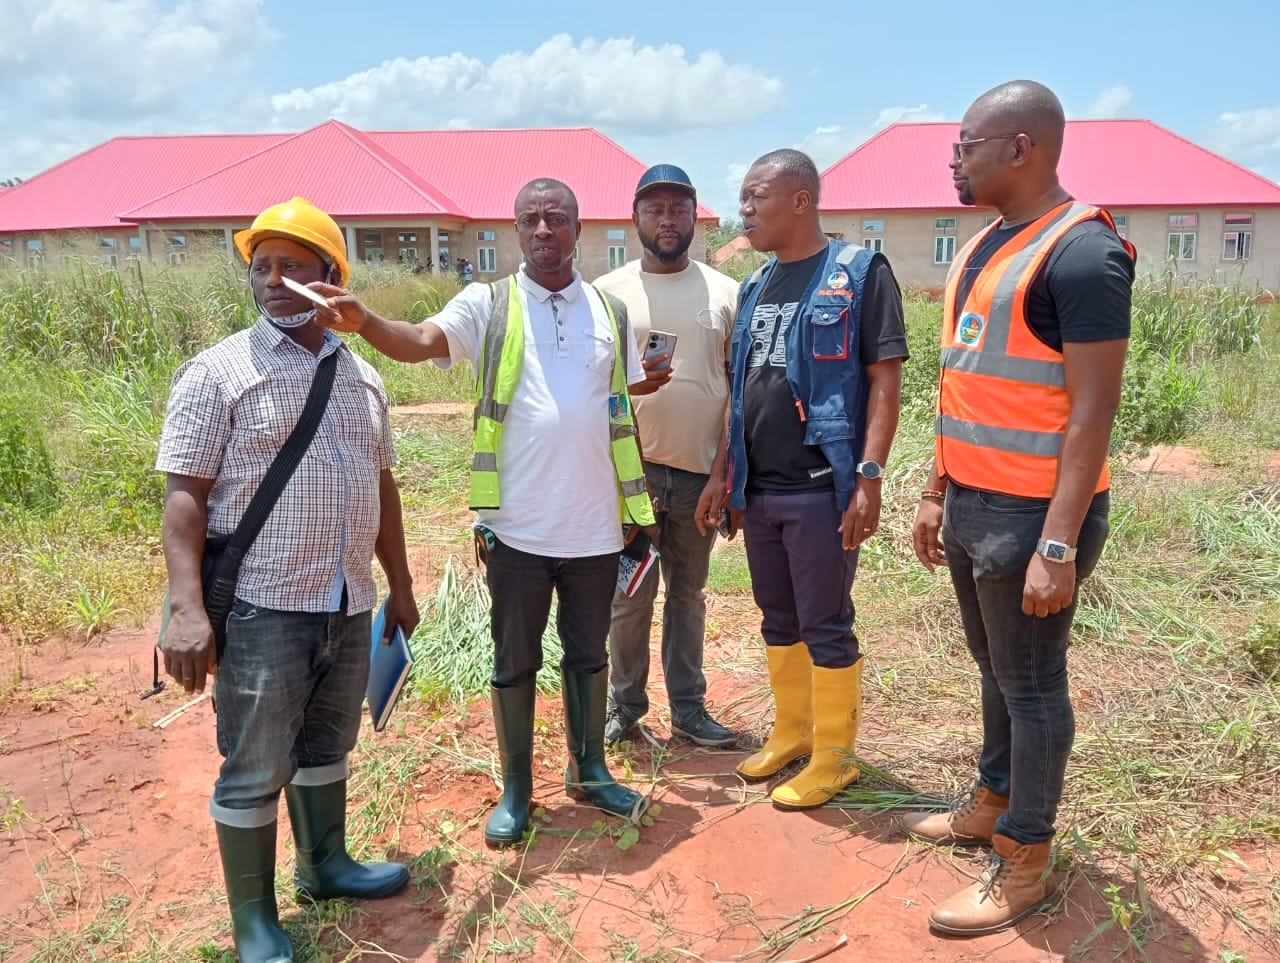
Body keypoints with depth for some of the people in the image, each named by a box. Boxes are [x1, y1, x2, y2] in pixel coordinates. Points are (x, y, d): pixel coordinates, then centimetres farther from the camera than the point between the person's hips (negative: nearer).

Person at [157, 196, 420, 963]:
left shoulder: (362, 377, 9)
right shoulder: (218, 372, -7)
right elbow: (185, 497, -11)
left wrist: (400, 585, 17)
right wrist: (187, 608, -20)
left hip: (349, 606, 5)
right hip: (262, 608, -5)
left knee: (327, 745, 21)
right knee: (254, 771, 5)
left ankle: (325, 863, 41)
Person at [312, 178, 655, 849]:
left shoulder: (610, 313, 7)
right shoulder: (487, 306, -2)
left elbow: (624, 419, 12)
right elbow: (419, 342, -20)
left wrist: (637, 511, 11)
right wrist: (363, 321, -41)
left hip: (595, 527, 3)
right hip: (518, 528, -2)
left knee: (589, 654, 18)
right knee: (514, 662, 12)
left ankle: (589, 772, 38)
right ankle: (516, 790, 30)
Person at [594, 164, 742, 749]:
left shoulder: (724, 292, 6)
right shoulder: (609, 292, 2)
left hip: (700, 470, 2)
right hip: (631, 468, -1)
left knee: (688, 594, 13)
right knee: (630, 596, 5)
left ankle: (688, 707, 24)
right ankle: (625, 707, 21)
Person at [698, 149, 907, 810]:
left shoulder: (859, 273, -6)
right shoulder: (755, 286, 13)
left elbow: (885, 380, -11)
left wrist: (869, 477, -18)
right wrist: (723, 474, 15)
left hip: (822, 488, -7)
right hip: (758, 489, 7)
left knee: (825, 625, 3)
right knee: (777, 619, 16)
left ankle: (834, 756, 19)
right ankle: (792, 731, 34)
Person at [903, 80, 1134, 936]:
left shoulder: (1083, 253, -15)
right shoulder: (983, 249, 12)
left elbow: (1093, 411, -19)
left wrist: (1058, 545, -21)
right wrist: (935, 494, 17)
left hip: (1029, 514, -8)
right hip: (972, 507, 8)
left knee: (1032, 685, 4)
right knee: (995, 668, 20)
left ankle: (1025, 864, 19)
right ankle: (991, 804, 38)